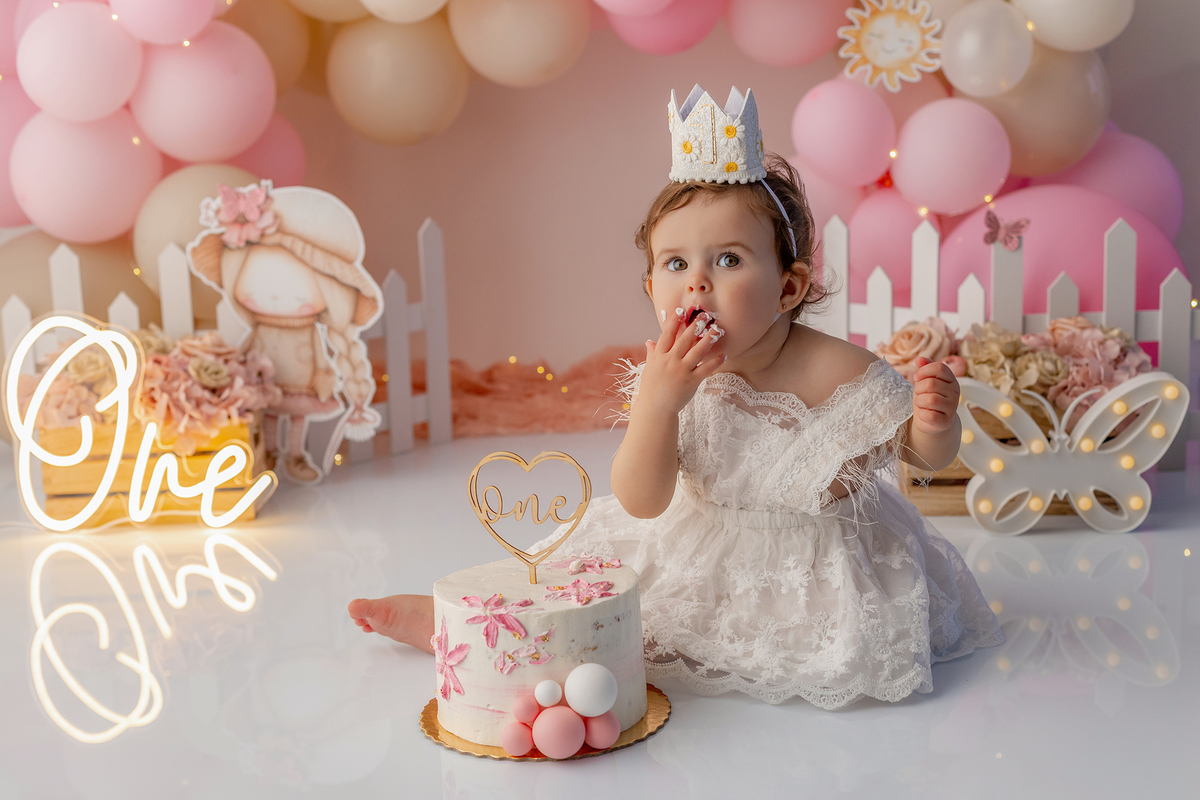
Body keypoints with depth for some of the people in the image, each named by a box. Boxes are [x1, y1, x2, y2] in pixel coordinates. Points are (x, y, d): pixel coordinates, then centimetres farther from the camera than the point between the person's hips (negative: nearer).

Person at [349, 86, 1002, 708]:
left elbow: (928, 454, -10)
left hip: (819, 551, -2)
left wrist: (935, 422, -36)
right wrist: (657, 403, -39)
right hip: (700, 541, 3)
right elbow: (642, 501, -22)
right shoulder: (672, 377, -17)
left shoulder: (839, 373, -26)